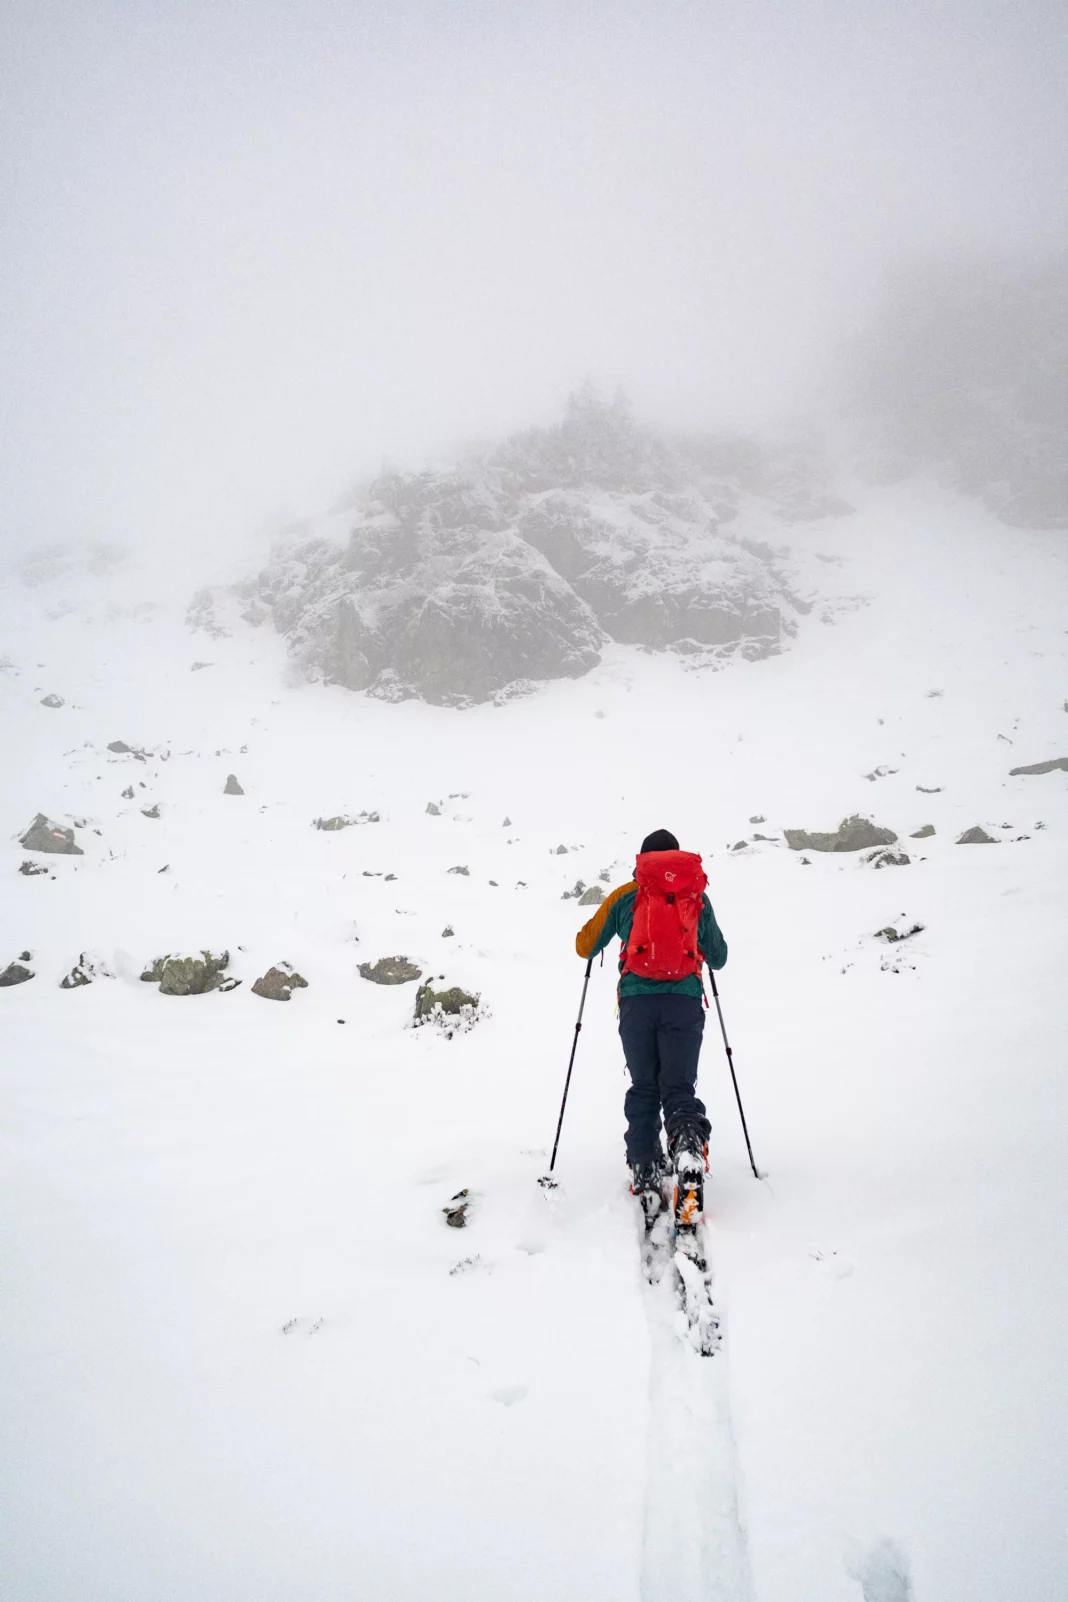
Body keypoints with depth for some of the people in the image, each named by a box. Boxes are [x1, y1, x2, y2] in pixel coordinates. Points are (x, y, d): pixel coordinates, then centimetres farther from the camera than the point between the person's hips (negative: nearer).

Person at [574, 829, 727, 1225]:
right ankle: (689, 1145, -25)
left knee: (644, 1089, 12)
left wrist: (599, 932, 38)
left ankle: (645, 1181, 3)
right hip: (685, 1000, 0)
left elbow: (585, 946, 16)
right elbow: (719, 958, 23)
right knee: (679, 1089, 4)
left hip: (637, 999, 0)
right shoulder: (698, 897, 15)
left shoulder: (625, 896, 11)